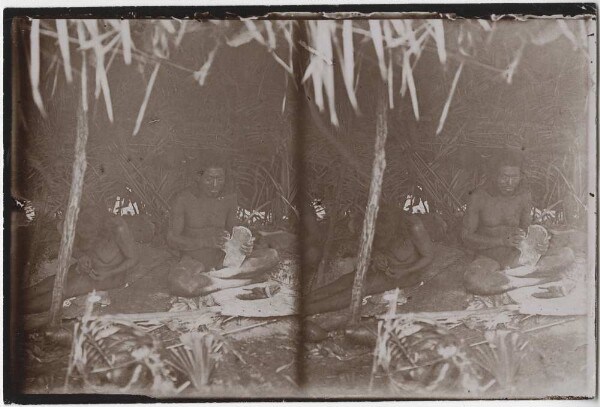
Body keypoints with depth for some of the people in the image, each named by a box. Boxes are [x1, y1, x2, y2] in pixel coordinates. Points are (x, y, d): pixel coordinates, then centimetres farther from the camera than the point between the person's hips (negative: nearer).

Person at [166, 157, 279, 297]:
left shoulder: (229, 199, 1)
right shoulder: (183, 199, -11)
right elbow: (172, 240, -11)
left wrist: (246, 247, -15)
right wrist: (208, 241, -27)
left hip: (221, 260, 4)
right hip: (193, 261, -4)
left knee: (272, 255, -16)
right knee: (178, 283, -41)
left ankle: (213, 276, -22)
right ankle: (246, 280, -26)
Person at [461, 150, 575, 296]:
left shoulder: (524, 195, 2)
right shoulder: (479, 197, -9)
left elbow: (526, 229, 11)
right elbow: (467, 236, -7)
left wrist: (540, 244, -13)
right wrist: (503, 240, -21)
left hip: (516, 257, 4)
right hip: (488, 258, -4)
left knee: (567, 255, -17)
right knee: (473, 281, -40)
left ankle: (508, 273, -21)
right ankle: (538, 280, -25)